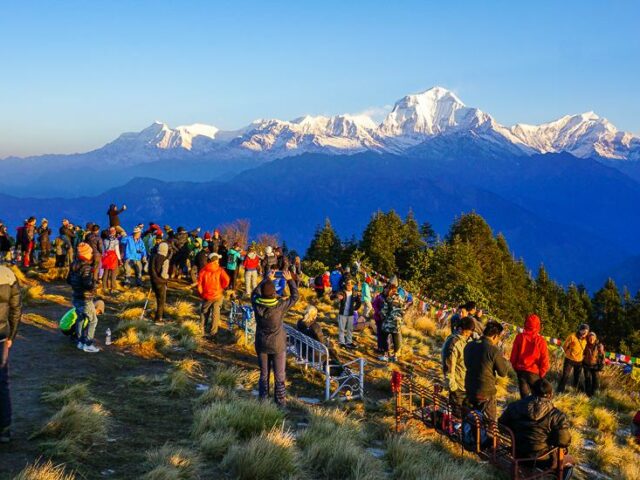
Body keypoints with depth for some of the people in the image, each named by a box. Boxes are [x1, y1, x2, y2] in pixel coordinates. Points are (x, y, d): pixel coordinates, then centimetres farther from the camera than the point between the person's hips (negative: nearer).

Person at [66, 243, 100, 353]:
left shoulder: (74, 265, 3)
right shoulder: (86, 268, -23)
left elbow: (68, 280, 14)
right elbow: (89, 285, -28)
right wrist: (93, 280, -10)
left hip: (75, 297, 9)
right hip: (85, 299, -9)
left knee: (80, 318, 21)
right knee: (93, 320, 2)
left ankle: (80, 342, 28)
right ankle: (88, 344, 1)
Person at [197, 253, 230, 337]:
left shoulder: (204, 270, -4)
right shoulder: (220, 270, -9)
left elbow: (199, 282, -4)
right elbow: (226, 280, -21)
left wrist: (201, 293, 10)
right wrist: (221, 288, -1)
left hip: (206, 295, 2)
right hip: (218, 295, -2)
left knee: (204, 312, 20)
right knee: (215, 313, 9)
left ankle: (202, 329, 25)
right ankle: (213, 331, 12)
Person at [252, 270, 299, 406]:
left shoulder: (257, 304, -16)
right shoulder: (280, 306, -23)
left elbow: (255, 292, 7)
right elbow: (295, 297, -8)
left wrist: (267, 279, 13)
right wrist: (289, 280, 1)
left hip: (261, 345, 3)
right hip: (277, 346, -3)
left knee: (264, 373, 19)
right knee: (279, 375, 11)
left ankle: (263, 397, 28)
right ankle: (280, 400, 20)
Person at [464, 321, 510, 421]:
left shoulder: (469, 346, 1)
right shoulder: (494, 350, -18)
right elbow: (503, 372, -11)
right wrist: (504, 361, 7)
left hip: (470, 389, 6)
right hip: (486, 392, -6)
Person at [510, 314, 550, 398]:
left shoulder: (520, 337, -9)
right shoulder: (540, 341, -14)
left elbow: (513, 355, -3)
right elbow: (545, 360, -11)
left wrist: (515, 367, 12)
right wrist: (541, 373, 4)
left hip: (521, 371, 2)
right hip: (534, 372, -2)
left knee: (524, 395, 10)